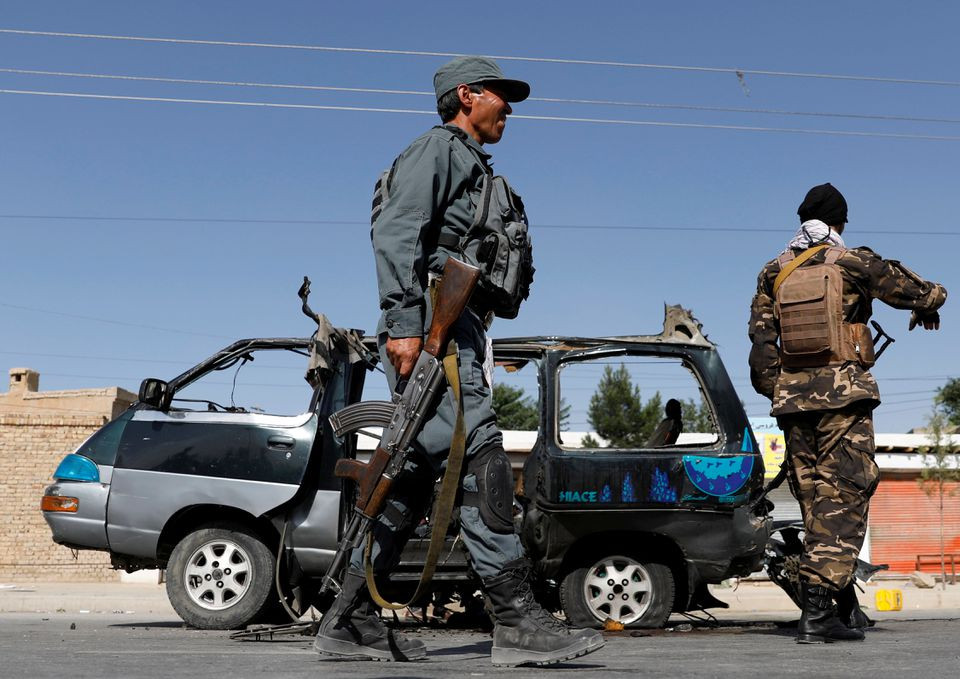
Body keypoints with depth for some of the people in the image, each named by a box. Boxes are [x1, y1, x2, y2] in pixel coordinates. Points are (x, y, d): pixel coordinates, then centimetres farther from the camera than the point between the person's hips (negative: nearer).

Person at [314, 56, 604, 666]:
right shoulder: (437, 148, 3)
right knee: (481, 457, -17)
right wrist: (404, 322, -23)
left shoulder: (478, 174, 32)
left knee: (417, 476, 5)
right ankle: (519, 620, -20)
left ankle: (351, 621, 8)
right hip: (433, 322, -10)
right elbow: (396, 233, -12)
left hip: (462, 328, 10)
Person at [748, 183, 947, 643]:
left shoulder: (774, 273, 10)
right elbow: (920, 292, 8)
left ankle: (846, 611, 19)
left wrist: (772, 390, 12)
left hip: (793, 399, 4)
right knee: (841, 500, -4)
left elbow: (760, 341, 5)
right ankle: (818, 609, -12)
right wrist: (928, 306, 30)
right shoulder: (853, 263, -1)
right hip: (844, 397, -4)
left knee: (816, 502, 11)